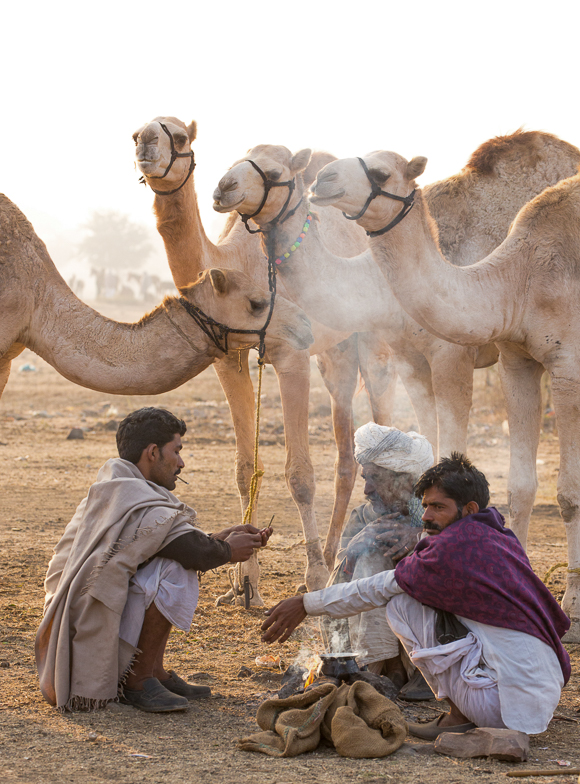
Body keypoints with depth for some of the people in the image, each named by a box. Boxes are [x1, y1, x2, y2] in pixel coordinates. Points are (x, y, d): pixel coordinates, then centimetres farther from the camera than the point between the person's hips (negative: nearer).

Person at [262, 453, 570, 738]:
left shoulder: (456, 545, -12)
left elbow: (380, 589, -1)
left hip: (506, 707, -9)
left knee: (401, 604, -3)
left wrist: (306, 604, 9)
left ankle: (458, 717, -1)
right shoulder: (500, 538, 13)